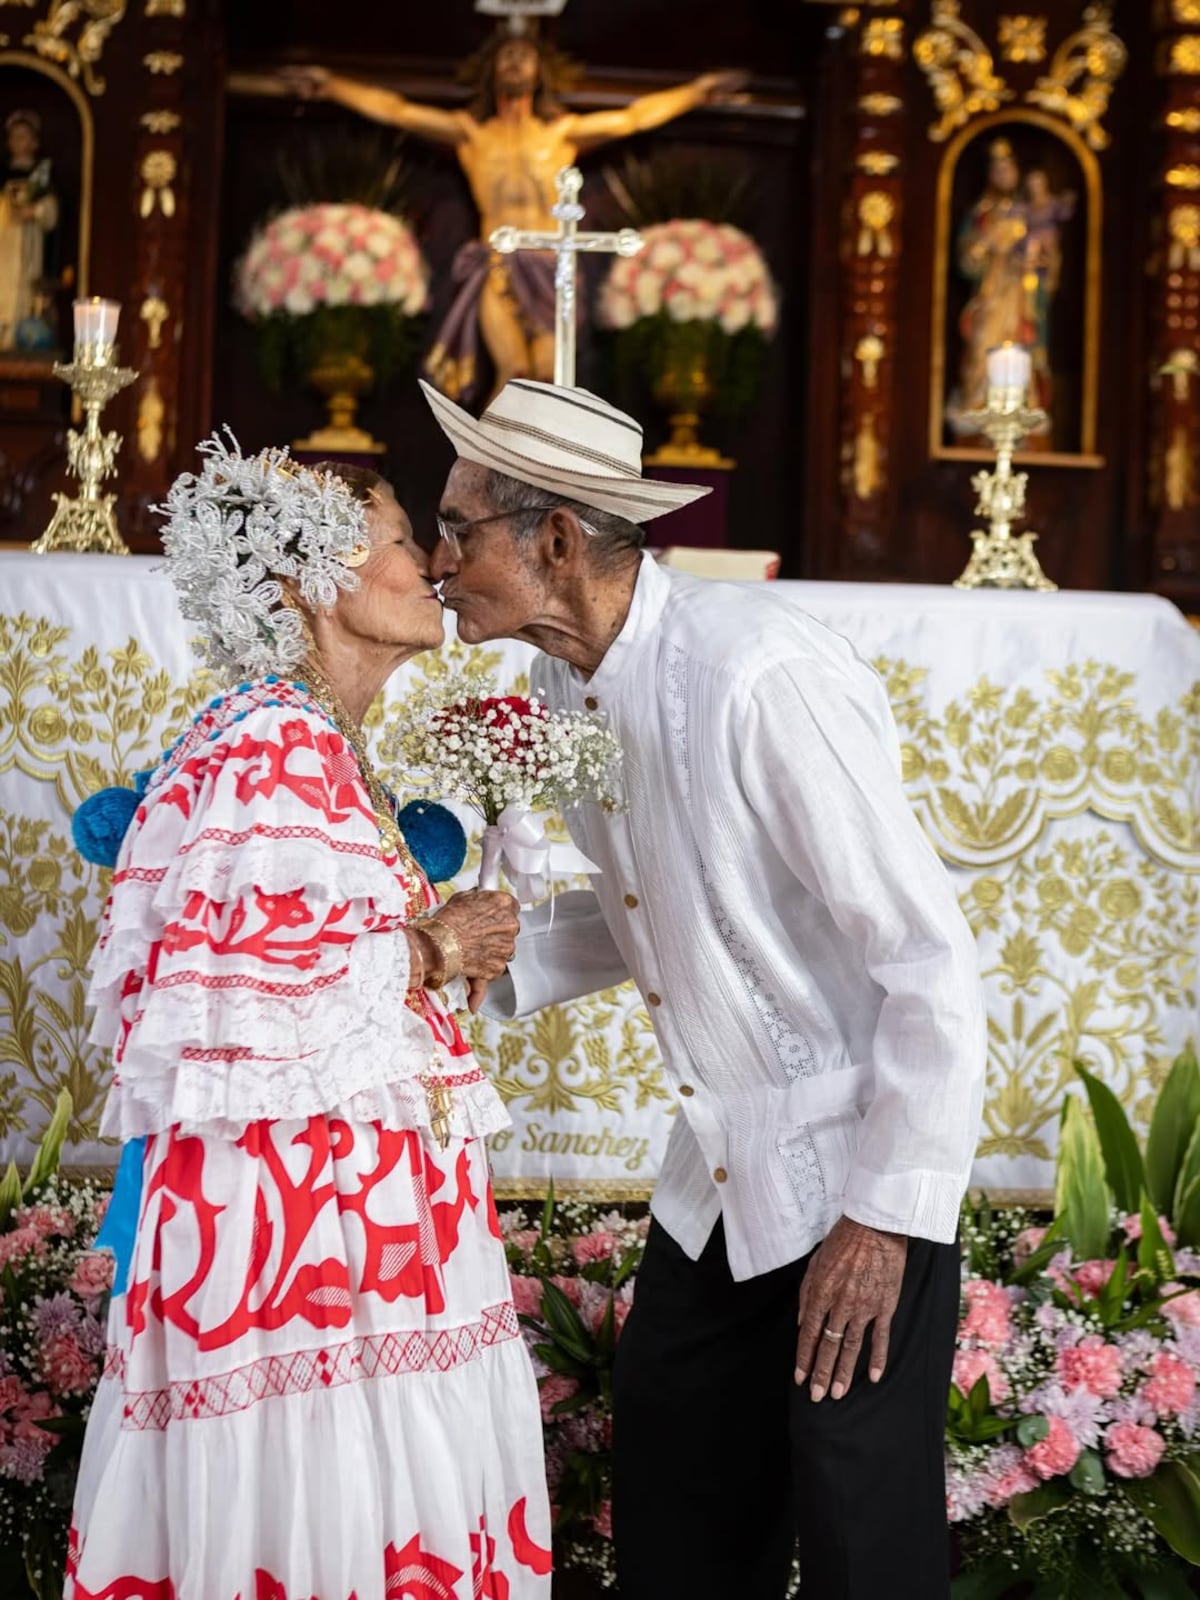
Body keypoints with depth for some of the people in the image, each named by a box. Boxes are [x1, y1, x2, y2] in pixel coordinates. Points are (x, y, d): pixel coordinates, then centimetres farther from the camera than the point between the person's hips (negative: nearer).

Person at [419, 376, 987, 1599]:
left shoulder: (758, 676, -25)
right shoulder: (567, 690, 1)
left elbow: (932, 958, -22)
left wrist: (885, 1212, -20)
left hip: (857, 1176, -8)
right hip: (716, 1179, 8)